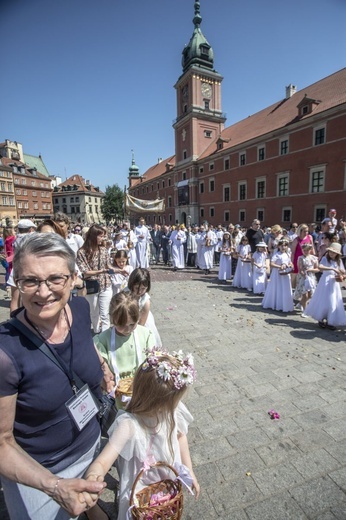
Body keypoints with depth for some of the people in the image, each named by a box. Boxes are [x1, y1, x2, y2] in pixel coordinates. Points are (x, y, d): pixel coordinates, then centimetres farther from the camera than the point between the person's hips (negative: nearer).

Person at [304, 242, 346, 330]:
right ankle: (321, 319, 18)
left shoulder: (339, 261, 7)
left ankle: (330, 321, 17)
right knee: (323, 301, 1)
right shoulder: (325, 258, -7)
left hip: (334, 284, 4)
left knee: (334, 303, 6)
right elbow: (320, 267, -26)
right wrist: (333, 268, -32)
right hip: (325, 282, -4)